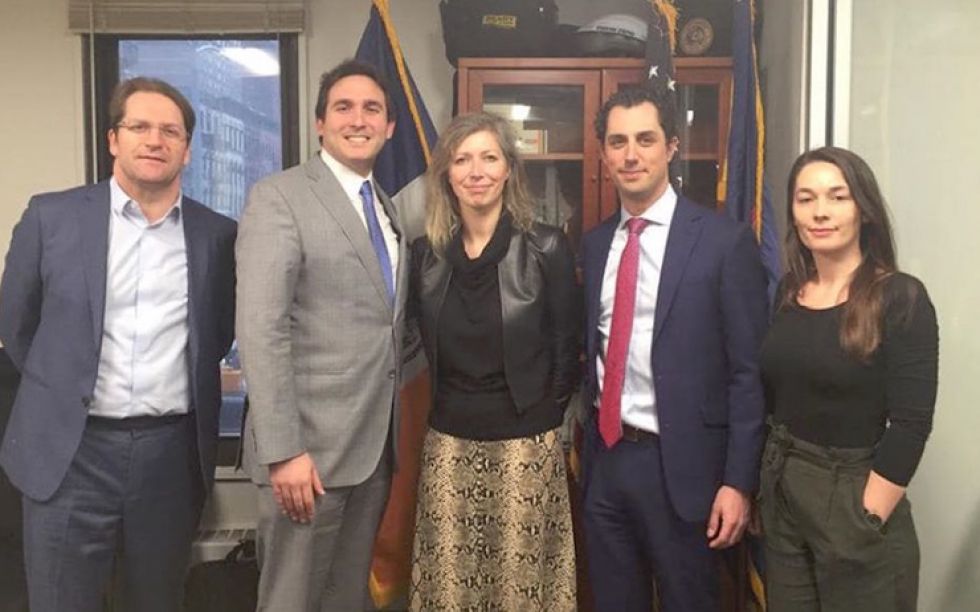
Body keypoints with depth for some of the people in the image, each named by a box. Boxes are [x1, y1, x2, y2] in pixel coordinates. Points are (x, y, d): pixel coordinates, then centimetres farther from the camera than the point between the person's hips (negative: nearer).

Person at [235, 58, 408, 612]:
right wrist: (283, 450, -21)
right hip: (311, 443, -6)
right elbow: (261, 332, -17)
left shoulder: (388, 208, 14)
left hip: (378, 442, 7)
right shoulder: (279, 198, -9)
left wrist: (392, 426, 10)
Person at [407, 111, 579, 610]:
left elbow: (565, 349, -1)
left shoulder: (546, 248, -8)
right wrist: (449, 403, 10)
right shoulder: (426, 252, 2)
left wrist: (545, 415, 4)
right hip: (448, 442, 3)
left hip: (525, 444, -3)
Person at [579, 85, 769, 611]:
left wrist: (738, 481, -12)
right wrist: (585, 439, 6)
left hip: (679, 465, -4)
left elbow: (749, 371, -9)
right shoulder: (593, 244, 7)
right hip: (603, 458, 5)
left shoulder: (725, 240, -9)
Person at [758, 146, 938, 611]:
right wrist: (768, 481, 6)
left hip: (855, 496, -5)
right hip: (781, 493, 5)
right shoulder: (787, 293, 3)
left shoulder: (901, 298, -13)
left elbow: (910, 425, -16)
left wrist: (866, 522, -16)